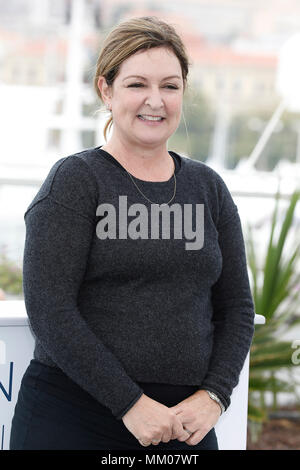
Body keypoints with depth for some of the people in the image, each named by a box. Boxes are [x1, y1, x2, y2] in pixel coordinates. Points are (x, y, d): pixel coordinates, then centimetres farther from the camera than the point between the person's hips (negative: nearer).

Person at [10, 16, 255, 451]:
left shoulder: (208, 187, 10)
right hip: (73, 415, -4)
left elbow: (237, 307, 12)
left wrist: (213, 395, -3)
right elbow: (49, 311, -13)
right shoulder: (74, 181, -4)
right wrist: (131, 403, -15)